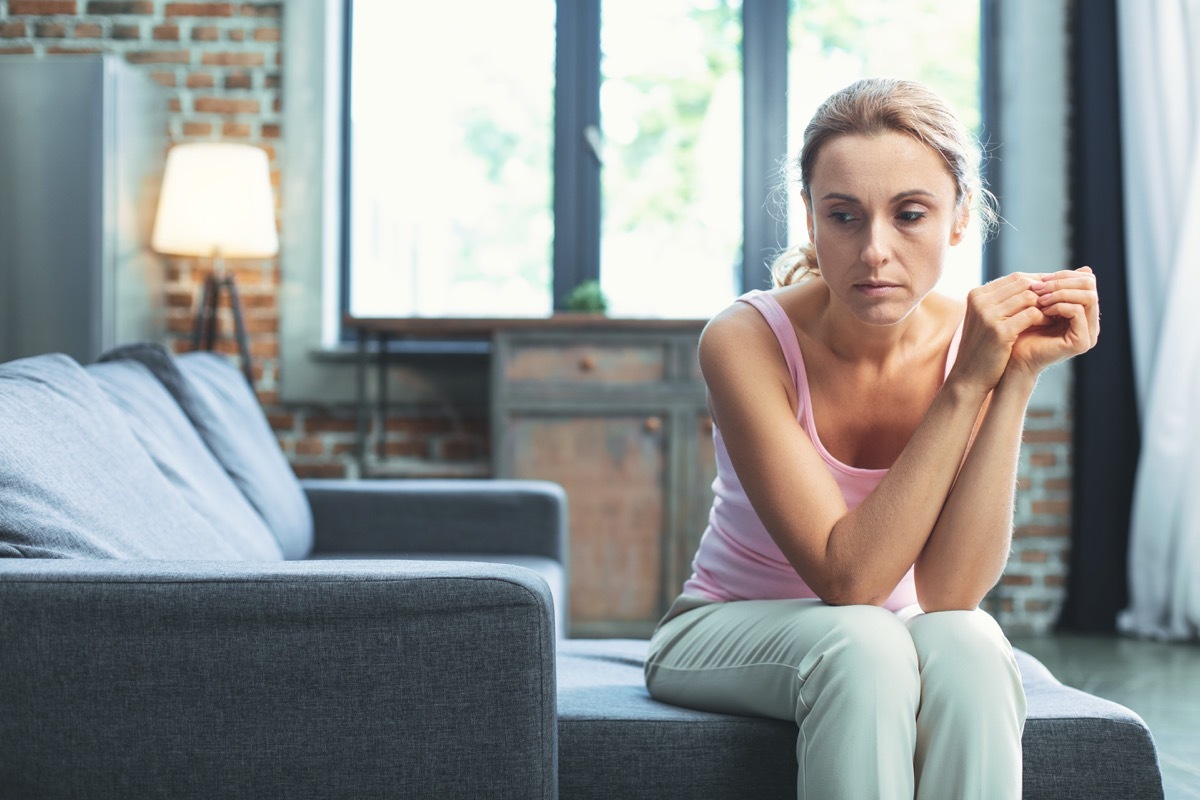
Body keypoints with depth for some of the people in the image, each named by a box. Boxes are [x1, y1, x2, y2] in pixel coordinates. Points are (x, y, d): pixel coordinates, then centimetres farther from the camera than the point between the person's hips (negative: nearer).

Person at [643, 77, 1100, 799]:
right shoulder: (747, 340, -23)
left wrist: (1018, 381, -28)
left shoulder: (974, 339, -15)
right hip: (727, 632, -2)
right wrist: (964, 387, -31)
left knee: (968, 646, -32)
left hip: (893, 639, 3)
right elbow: (847, 577, -28)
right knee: (864, 646, -34)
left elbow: (948, 594, -23)